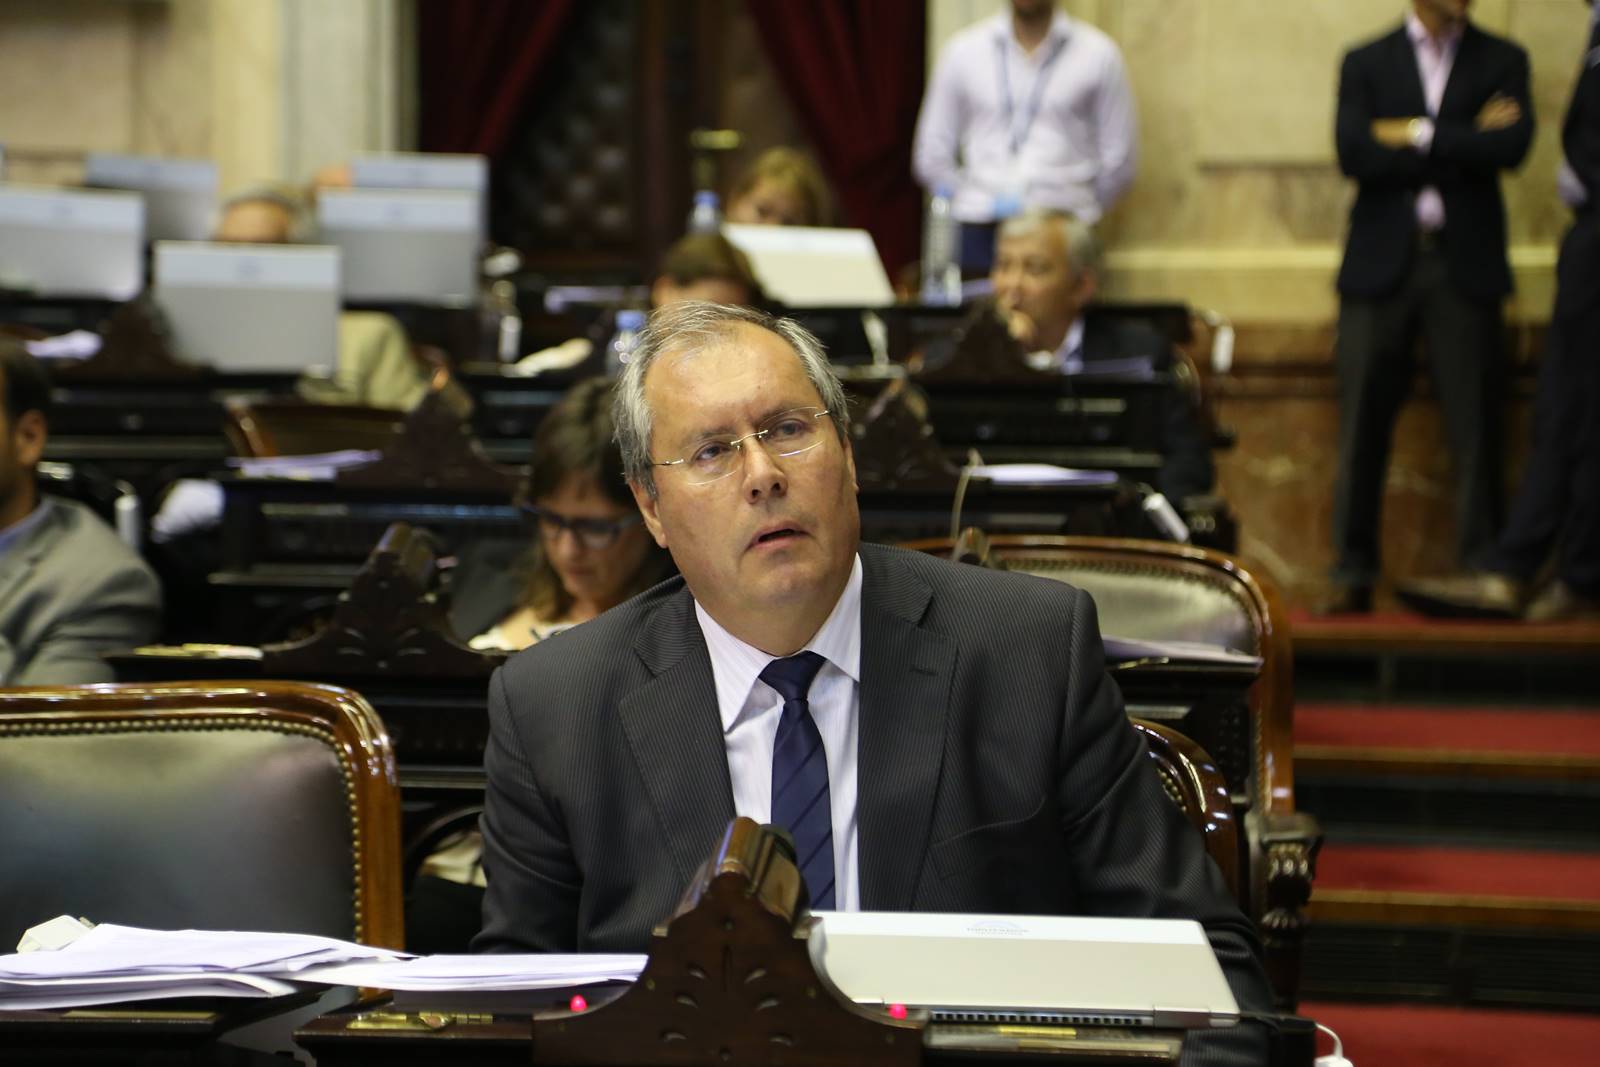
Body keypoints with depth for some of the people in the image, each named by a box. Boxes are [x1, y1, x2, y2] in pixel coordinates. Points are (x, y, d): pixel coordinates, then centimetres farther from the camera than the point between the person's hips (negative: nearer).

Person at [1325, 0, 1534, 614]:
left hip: (1465, 265, 0)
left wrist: (1419, 136, -7)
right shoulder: (1365, 63, 10)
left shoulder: (1501, 62, 10)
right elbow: (1353, 152, -6)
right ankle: (1352, 576, 4)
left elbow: (1512, 145, -7)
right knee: (1363, 425, -1)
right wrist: (1465, 141, -8)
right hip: (1381, 264, 0)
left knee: (1474, 427, -3)